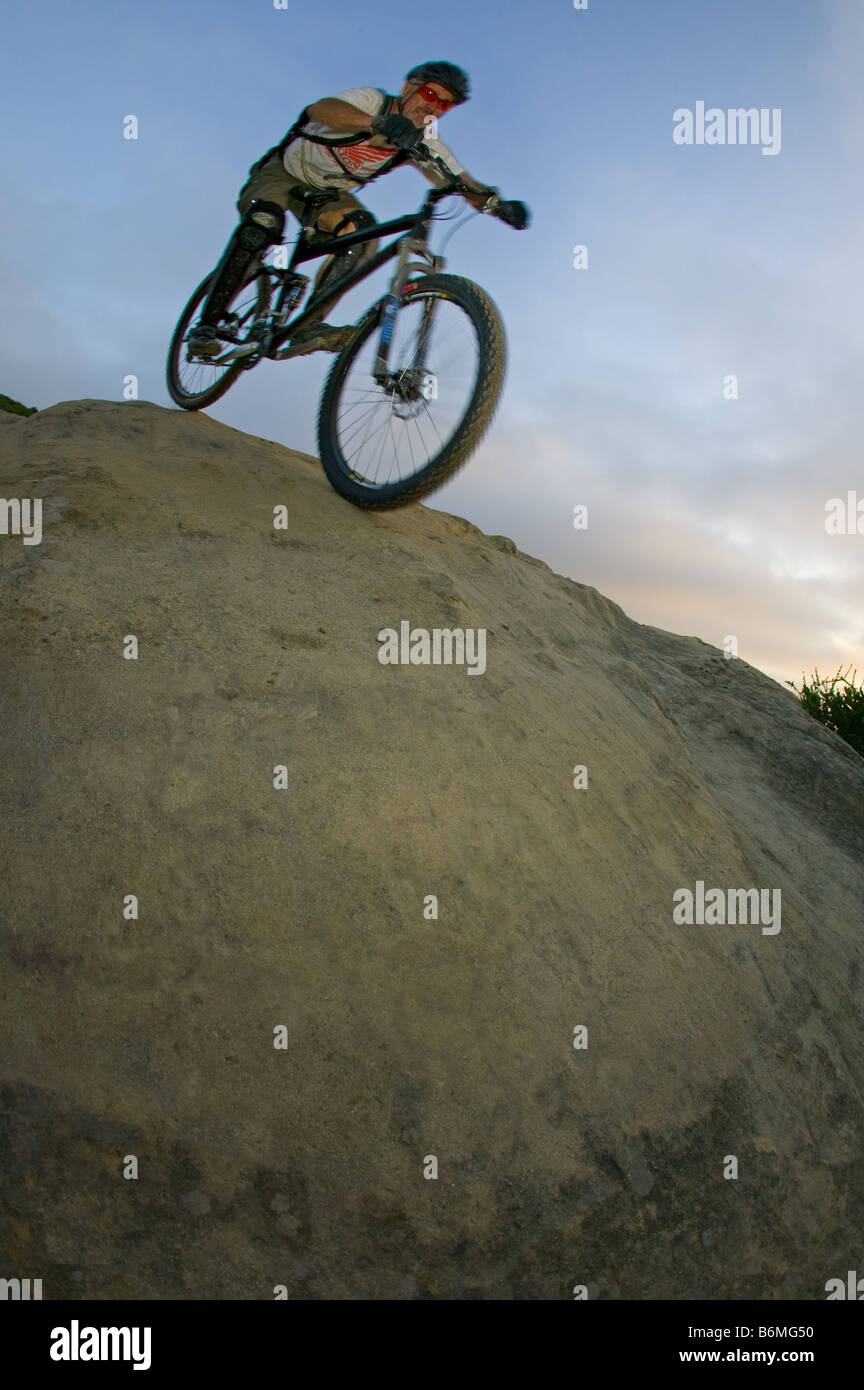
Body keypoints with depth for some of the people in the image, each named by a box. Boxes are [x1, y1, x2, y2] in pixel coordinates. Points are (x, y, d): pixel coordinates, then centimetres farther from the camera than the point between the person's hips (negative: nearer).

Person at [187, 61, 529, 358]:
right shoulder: (373, 101, -27)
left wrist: (496, 203, -41)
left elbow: (465, 184, -17)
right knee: (263, 224, -31)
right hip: (283, 172, -5)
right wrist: (380, 123, -64)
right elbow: (320, 110, -47)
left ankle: (308, 326, -23)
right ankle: (207, 325, -23)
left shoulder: (425, 145, -12)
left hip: (328, 194, 5)